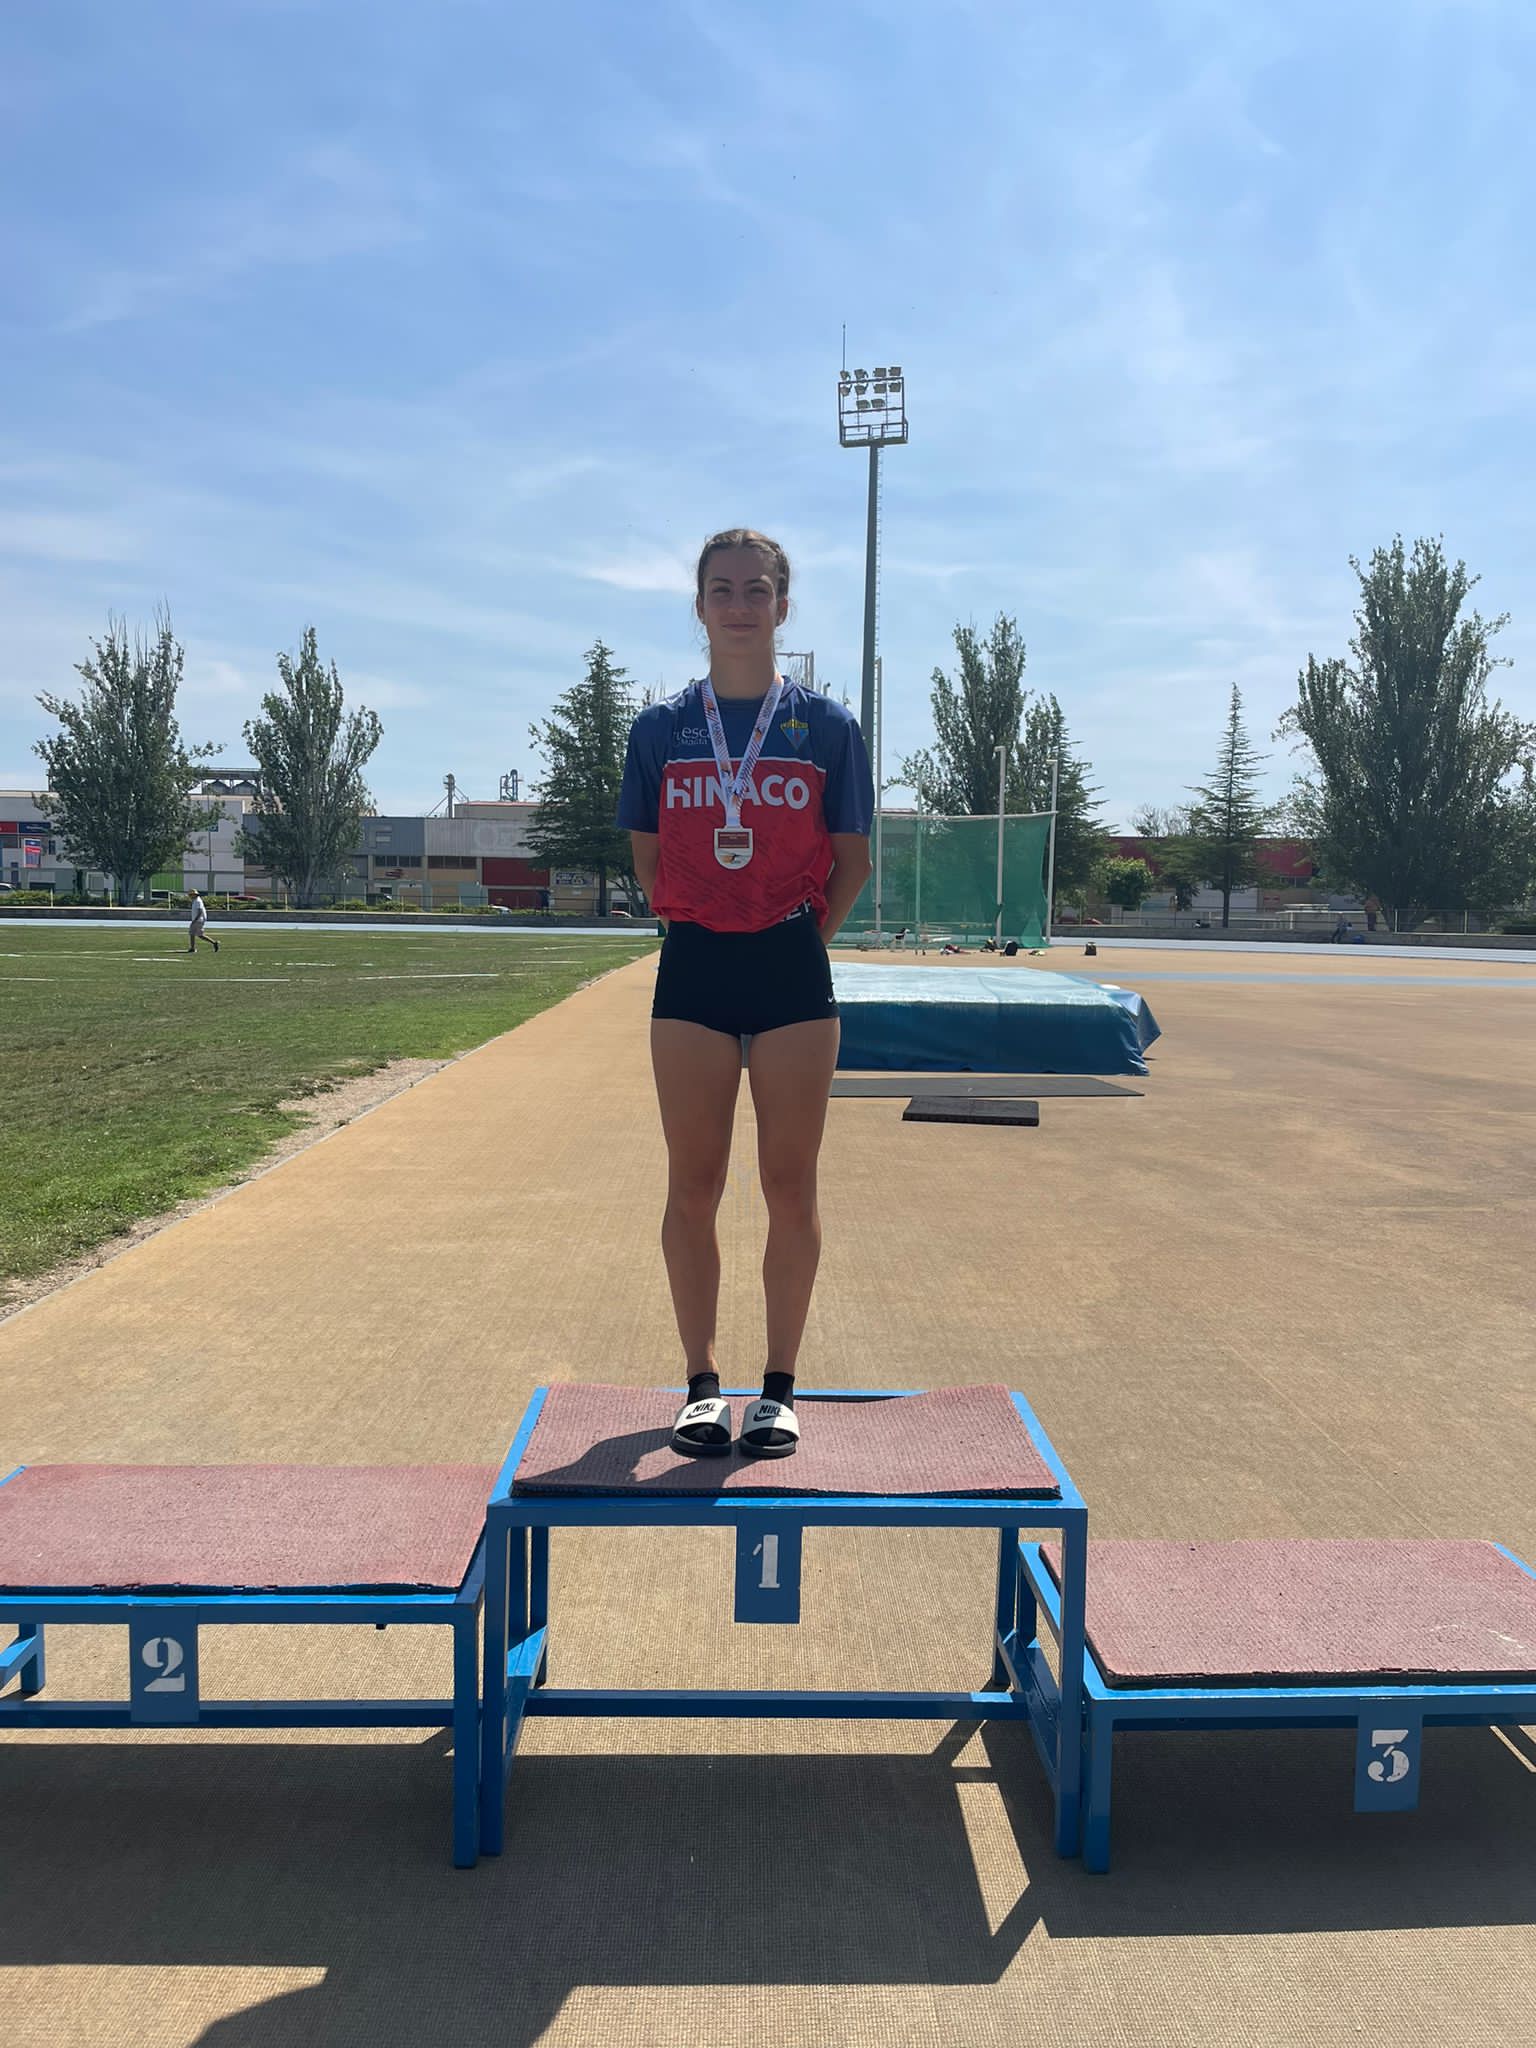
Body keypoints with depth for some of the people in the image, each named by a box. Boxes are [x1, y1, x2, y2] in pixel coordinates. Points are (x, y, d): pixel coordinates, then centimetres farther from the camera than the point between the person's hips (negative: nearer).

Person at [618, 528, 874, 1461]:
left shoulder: (829, 725, 2)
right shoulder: (661, 727, 5)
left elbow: (853, 864, 5)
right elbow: (648, 861, 10)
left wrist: (794, 939, 3)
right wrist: (707, 928, 5)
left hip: (793, 970, -1)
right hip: (693, 971, 1)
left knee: (791, 1189, 4)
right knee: (693, 1189, 5)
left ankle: (780, 1386, 18)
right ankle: (702, 1383, 20)